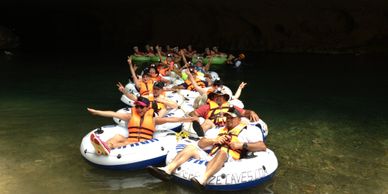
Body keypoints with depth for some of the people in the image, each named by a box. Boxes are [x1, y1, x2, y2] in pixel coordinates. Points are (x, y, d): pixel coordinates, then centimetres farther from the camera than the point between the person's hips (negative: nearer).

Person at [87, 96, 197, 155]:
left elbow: (169, 119, 2)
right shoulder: (131, 116, 19)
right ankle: (103, 147, -58)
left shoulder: (152, 118, 13)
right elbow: (114, 114, 14)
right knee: (118, 137, -26)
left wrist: (186, 119, -11)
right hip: (129, 141, 3)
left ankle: (108, 147, -60)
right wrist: (96, 112, 9)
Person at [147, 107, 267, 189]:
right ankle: (167, 170, -28)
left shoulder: (247, 130, 16)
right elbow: (200, 143, 22)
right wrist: (214, 140, 4)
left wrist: (242, 145, -9)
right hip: (210, 158, 6)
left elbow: (262, 147, 2)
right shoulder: (220, 130, 29)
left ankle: (202, 180, -58)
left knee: (223, 150, -36)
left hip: (228, 161, -5)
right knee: (191, 147, -10)